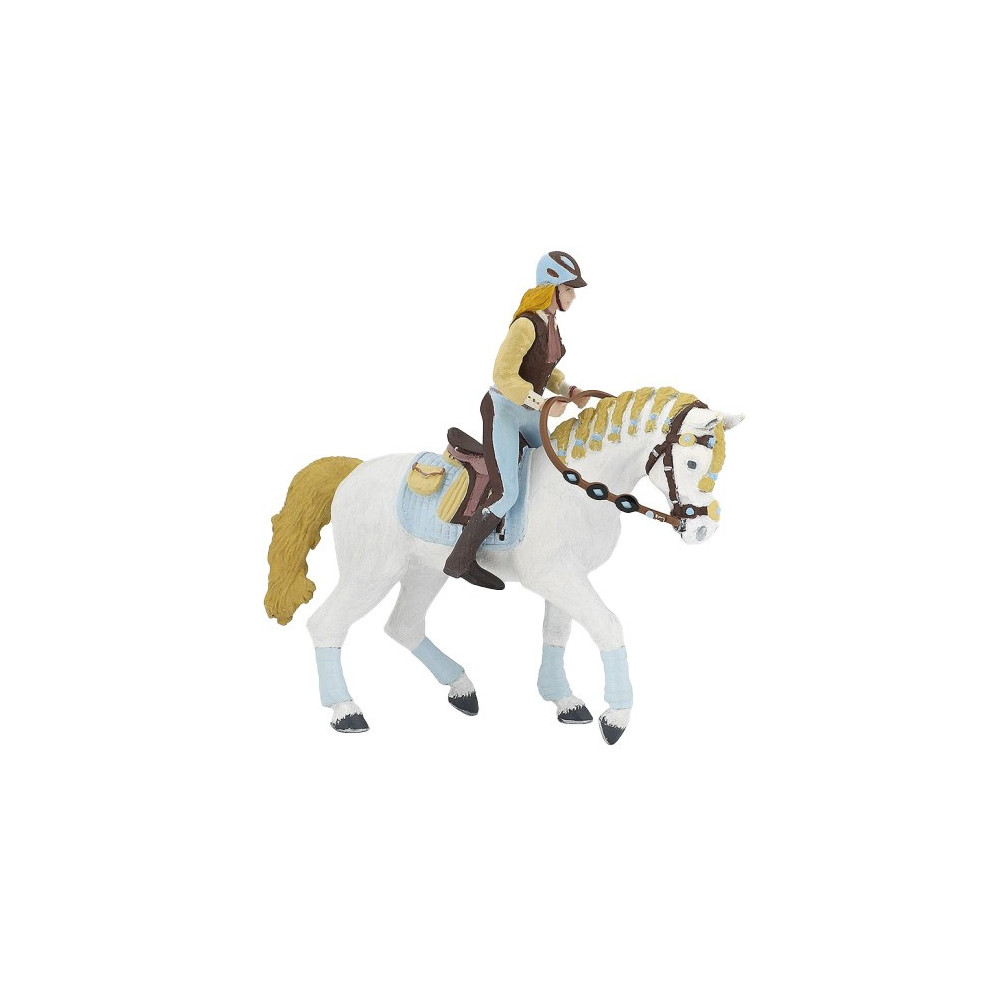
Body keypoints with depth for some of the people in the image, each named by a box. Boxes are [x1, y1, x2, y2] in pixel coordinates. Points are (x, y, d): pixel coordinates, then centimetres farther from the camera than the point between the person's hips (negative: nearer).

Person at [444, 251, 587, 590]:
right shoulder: (526, 324, -24)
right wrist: (542, 403, -28)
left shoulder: (551, 321, 4)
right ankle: (460, 561, -3)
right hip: (501, 409, -9)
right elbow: (503, 375, -27)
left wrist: (566, 388, 0)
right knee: (506, 493, -14)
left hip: (527, 412, 9)